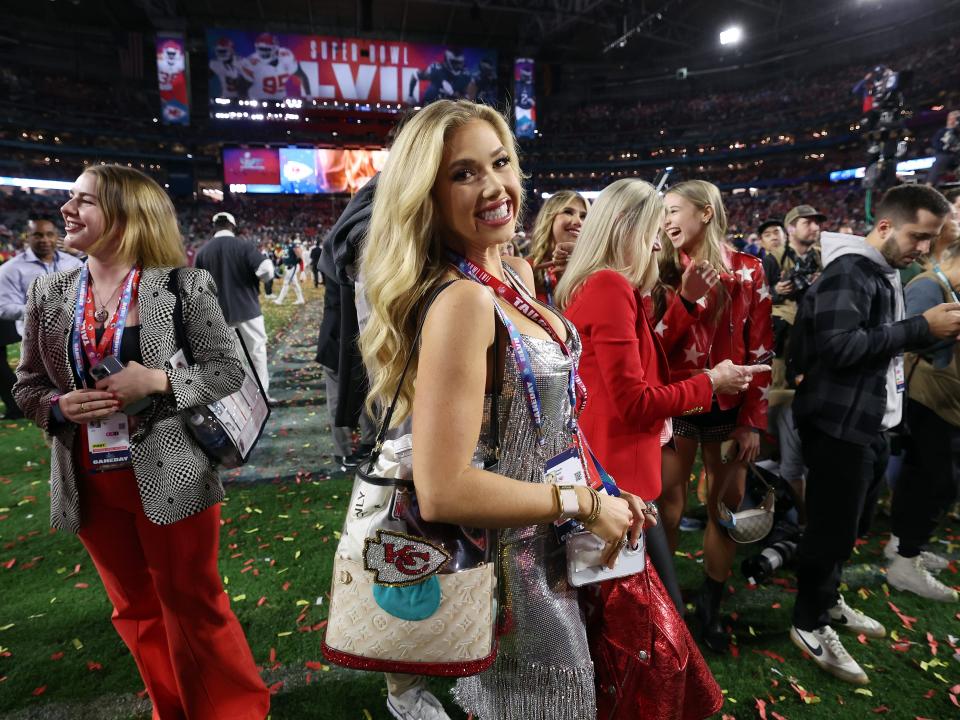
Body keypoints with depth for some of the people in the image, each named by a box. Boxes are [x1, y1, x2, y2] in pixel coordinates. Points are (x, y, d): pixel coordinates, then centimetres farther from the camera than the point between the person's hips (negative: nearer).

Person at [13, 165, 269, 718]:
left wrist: (157, 381, -21)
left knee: (195, 609, 8)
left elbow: (230, 370, -7)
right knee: (137, 612, 20)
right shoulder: (49, 293, 4)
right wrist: (59, 406, -11)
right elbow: (28, 383, 10)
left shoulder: (184, 285, -9)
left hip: (170, 477, -4)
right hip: (89, 482, 5)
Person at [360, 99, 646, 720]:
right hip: (513, 559, -8)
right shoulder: (461, 301, -28)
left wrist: (601, 490, 5)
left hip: (547, 548, 9)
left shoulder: (517, 275, 0)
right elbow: (443, 492, -30)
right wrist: (583, 504, -20)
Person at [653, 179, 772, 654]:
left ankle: (710, 605, 30)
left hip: (729, 408, 1)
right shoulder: (663, 272, 2)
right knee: (668, 505, 5)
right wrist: (687, 299, -20)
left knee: (728, 508, 9)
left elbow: (760, 349, 0)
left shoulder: (747, 271, 0)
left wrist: (754, 420, -4)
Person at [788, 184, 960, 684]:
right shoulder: (849, 271, -16)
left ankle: (827, 600, 38)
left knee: (848, 524, 20)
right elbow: (841, 345, -27)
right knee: (833, 527, 1)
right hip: (839, 424, -9)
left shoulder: (884, 272, 15)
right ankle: (810, 624, 18)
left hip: (869, 422, 10)